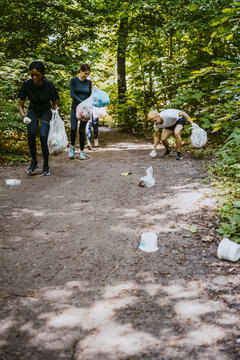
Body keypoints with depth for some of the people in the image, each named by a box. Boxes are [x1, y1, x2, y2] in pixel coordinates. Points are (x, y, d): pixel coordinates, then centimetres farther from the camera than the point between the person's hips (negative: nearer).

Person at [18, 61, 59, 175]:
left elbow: (54, 103, -4)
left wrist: (56, 111, -23)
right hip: (33, 111, 1)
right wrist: (23, 116, -32)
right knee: (31, 133, -26)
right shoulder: (26, 85, -19)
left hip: (46, 111, -1)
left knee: (43, 136, -23)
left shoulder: (49, 86, -20)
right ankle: (34, 162, -5)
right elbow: (21, 105, -13)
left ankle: (46, 165, -4)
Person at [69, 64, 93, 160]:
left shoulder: (88, 82, 8)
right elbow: (72, 94, -10)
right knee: (73, 128, -16)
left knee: (82, 130, -2)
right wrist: (82, 102, -21)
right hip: (75, 107, -2)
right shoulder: (74, 80, -1)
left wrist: (92, 84, -1)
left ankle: (82, 151, 8)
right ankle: (72, 147, 8)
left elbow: (91, 95, 7)